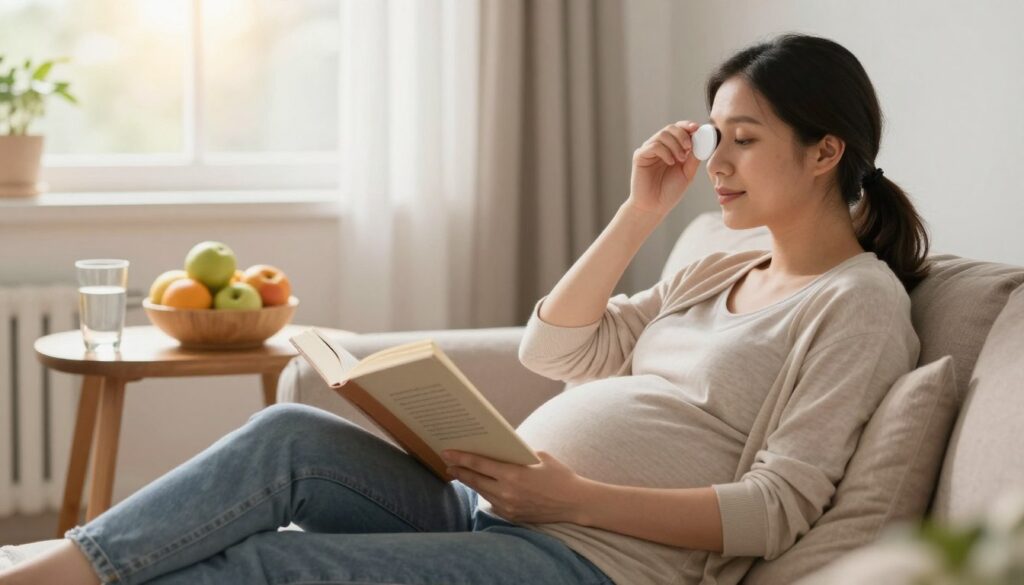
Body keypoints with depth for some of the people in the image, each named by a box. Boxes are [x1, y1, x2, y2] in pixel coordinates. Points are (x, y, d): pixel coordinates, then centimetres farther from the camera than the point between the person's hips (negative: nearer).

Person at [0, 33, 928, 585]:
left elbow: (778, 507, -13)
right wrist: (641, 213, 11)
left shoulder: (861, 304, -2)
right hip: (485, 508, 8)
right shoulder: (720, 275, 24)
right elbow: (554, 349, 19)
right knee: (290, 434, -17)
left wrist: (572, 495, -21)